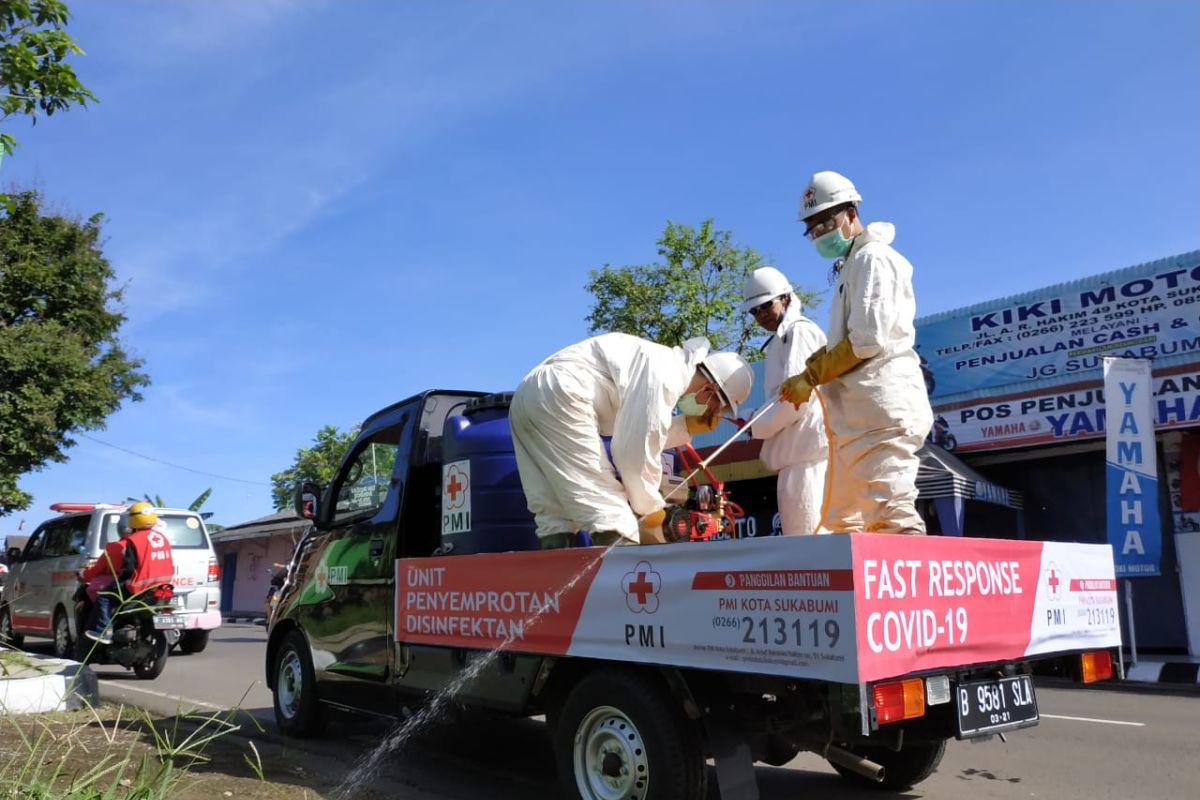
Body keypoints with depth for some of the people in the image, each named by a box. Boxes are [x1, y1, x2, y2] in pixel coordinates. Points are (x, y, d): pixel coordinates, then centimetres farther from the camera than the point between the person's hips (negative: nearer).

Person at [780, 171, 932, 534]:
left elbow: (868, 340, -16)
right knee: (842, 521, 11)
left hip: (881, 406, -10)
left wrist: (809, 376, -8)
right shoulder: (850, 266, 25)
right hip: (856, 413, 10)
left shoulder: (872, 259, -5)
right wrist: (809, 373, 5)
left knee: (891, 518, -16)